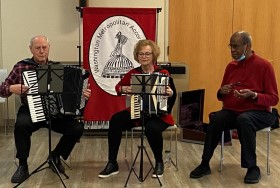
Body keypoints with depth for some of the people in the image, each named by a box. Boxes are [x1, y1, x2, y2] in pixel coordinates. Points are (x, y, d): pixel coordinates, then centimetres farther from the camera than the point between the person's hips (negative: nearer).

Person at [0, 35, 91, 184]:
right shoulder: (21, 67, -1)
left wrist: (82, 94, -8)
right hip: (30, 111, -2)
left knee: (77, 128, -19)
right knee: (21, 125, -35)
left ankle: (55, 156, 8)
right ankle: (22, 166, -13)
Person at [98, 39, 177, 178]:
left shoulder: (163, 73, -6)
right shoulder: (133, 73, 3)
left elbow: (173, 96, -7)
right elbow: (118, 87, 15)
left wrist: (170, 93, -30)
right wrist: (123, 89, -8)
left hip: (158, 114, -3)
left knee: (152, 128, -36)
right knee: (115, 120, -22)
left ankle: (159, 162, -5)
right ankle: (112, 164, -12)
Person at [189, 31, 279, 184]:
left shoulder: (264, 66, -6)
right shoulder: (231, 66, 11)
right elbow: (222, 97, 19)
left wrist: (253, 95, -24)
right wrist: (221, 92, -6)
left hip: (258, 112, -4)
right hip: (232, 111, 4)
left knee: (243, 120, -38)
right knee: (216, 119, -28)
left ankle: (252, 167, -22)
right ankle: (205, 164, -16)